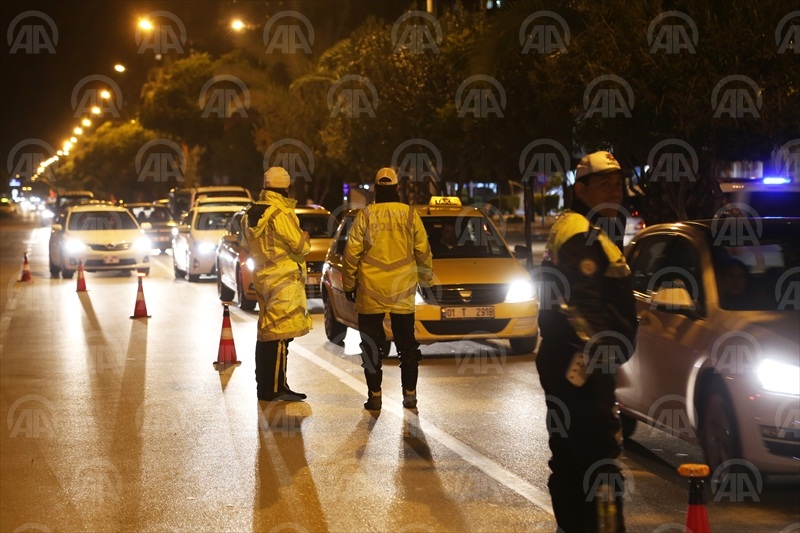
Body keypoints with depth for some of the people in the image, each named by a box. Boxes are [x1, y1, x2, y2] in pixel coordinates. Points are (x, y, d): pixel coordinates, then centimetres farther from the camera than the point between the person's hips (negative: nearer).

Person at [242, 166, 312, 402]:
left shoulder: (251, 214, 10)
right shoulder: (280, 214, -17)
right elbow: (300, 246, -12)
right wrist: (305, 238, 7)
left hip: (263, 277, 9)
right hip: (283, 279, -9)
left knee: (266, 333, 15)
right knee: (279, 334, -6)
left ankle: (264, 385, 22)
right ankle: (274, 388, -5)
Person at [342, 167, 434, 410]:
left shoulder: (365, 215, -4)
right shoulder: (410, 215, 1)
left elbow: (351, 252, -2)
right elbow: (423, 250, 6)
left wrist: (349, 284, 8)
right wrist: (426, 277, 21)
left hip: (371, 292, -2)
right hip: (403, 291, 2)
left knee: (371, 344, 5)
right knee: (407, 343, 11)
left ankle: (374, 395, 3)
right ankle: (410, 393, 9)